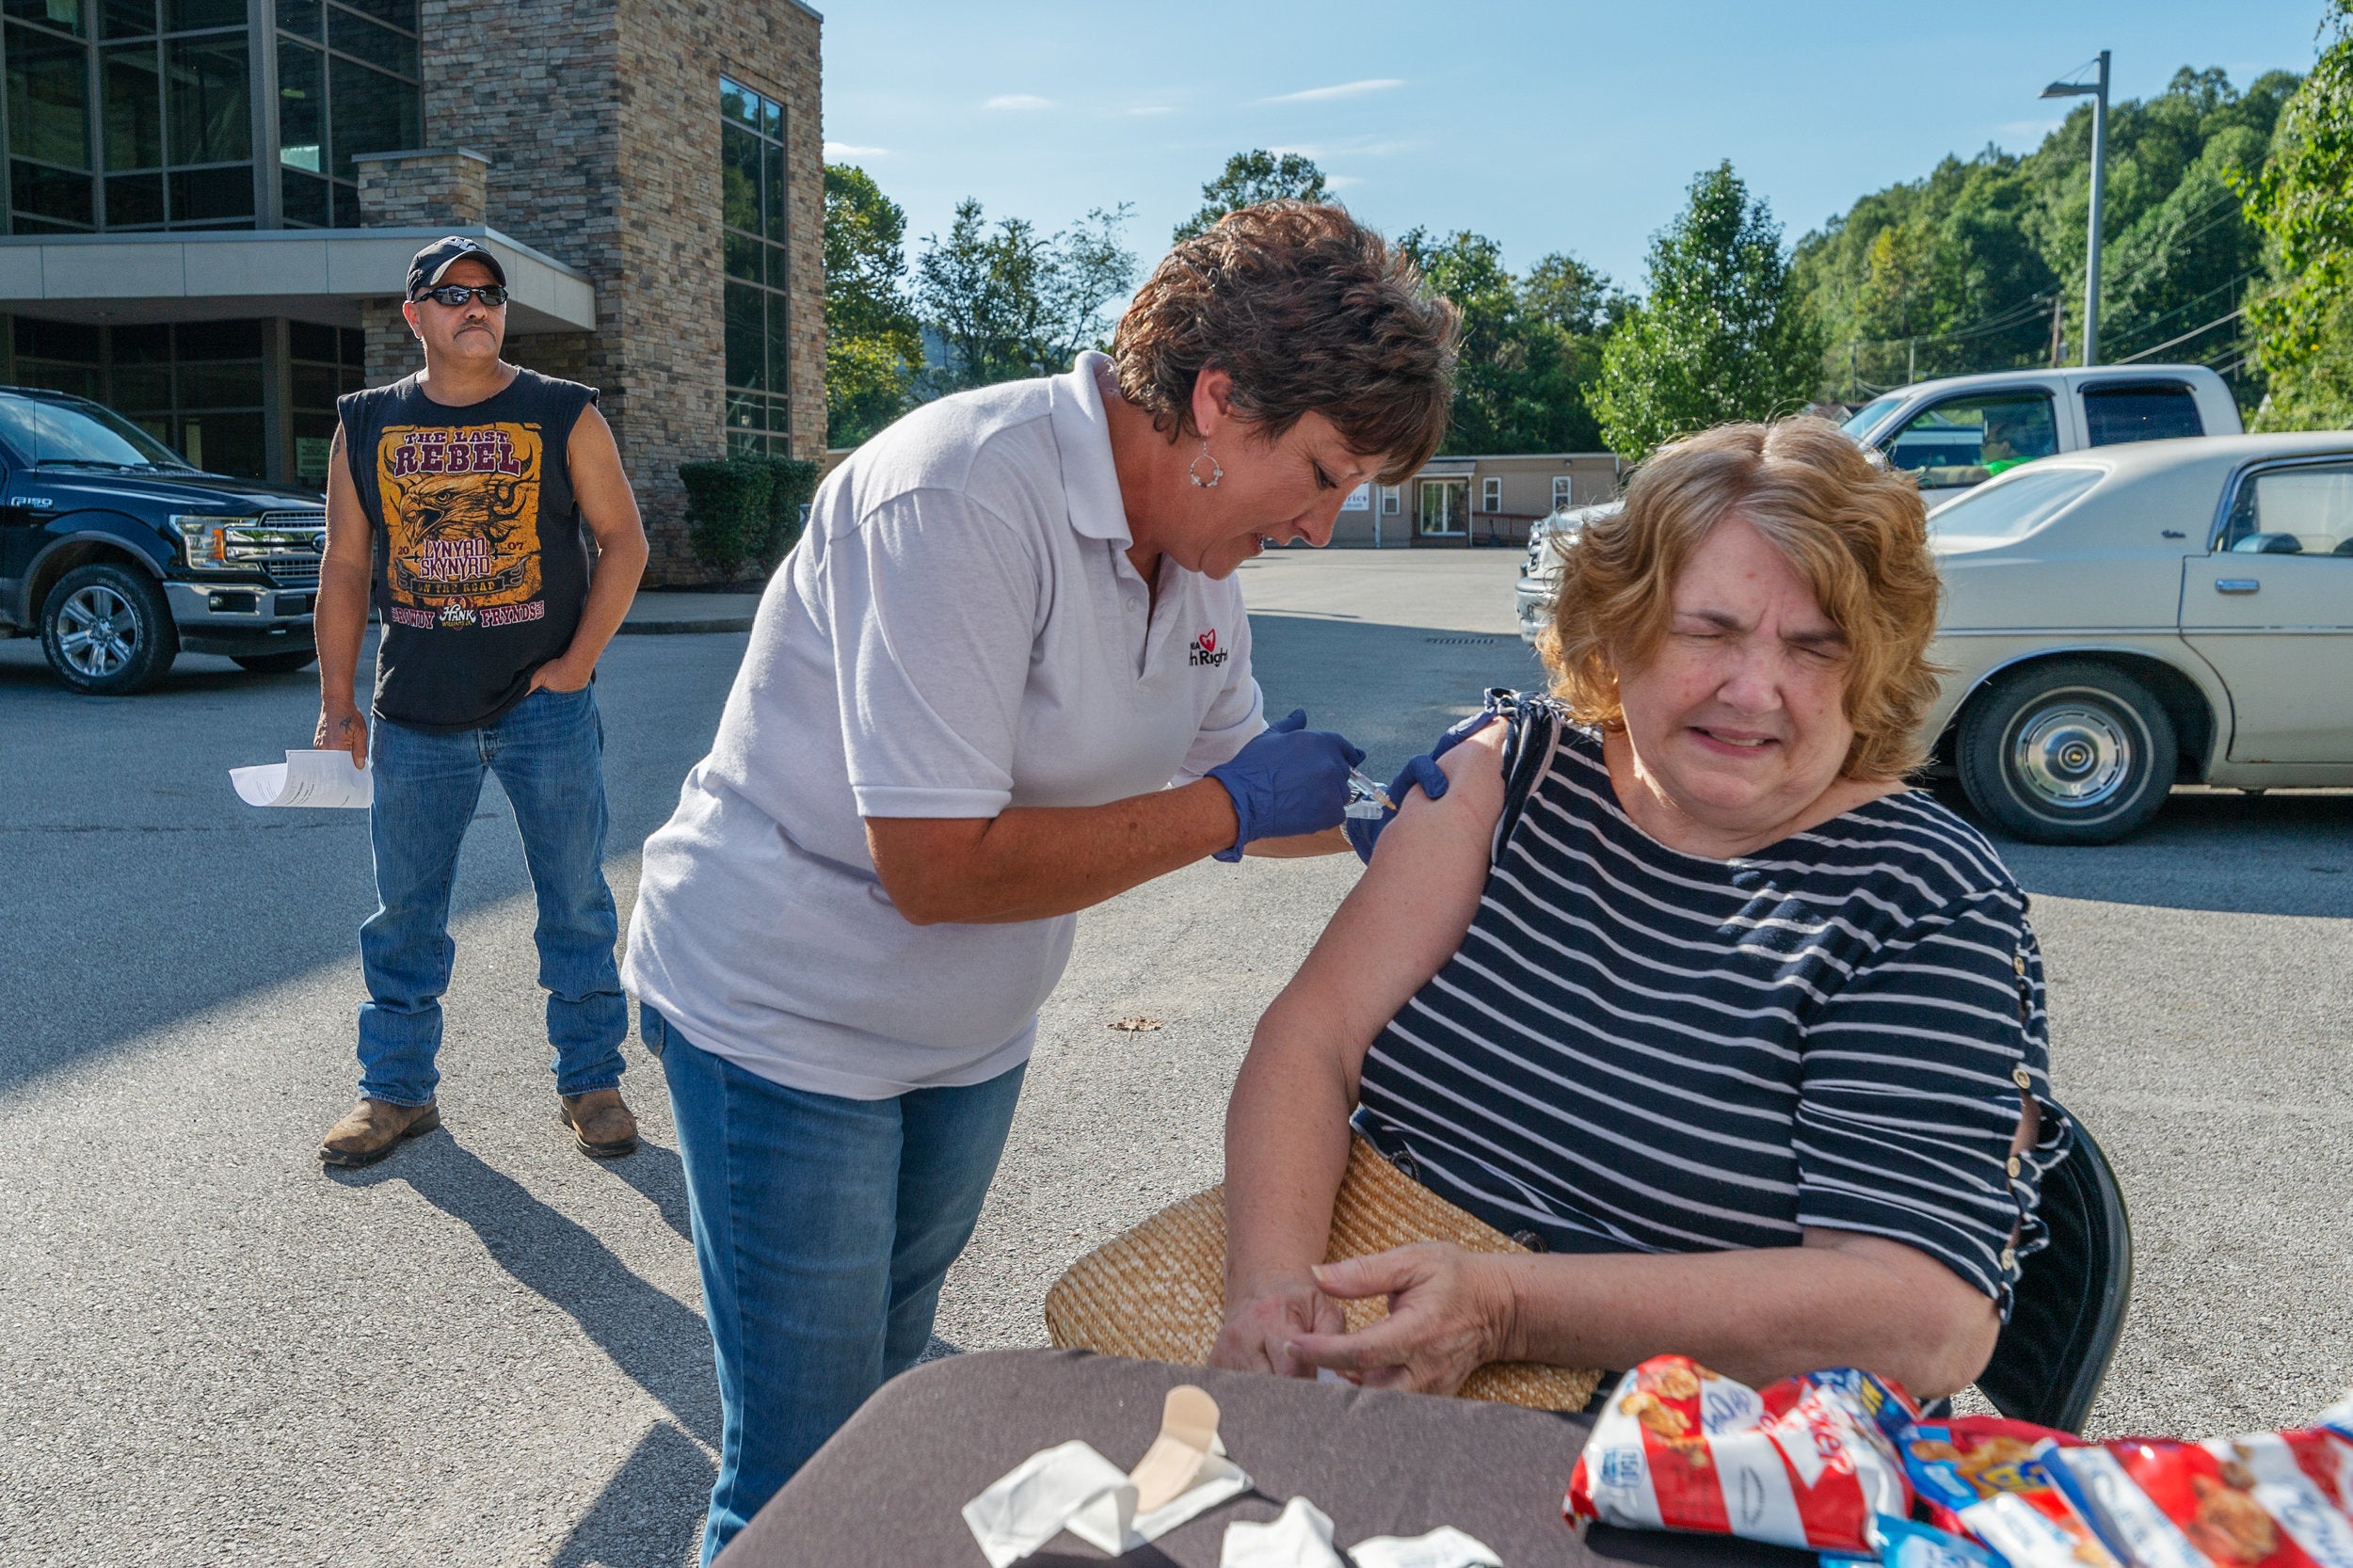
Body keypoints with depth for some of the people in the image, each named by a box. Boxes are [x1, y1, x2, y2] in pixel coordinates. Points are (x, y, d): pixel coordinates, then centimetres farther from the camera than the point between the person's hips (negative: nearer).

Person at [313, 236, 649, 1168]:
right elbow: (346, 567, 9)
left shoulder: (564, 415, 1)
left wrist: (579, 661, -6)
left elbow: (624, 539, 2)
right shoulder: (366, 425, 7)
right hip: (415, 715, 2)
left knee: (576, 904, 5)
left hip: (545, 706, -2)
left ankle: (590, 1082, 18)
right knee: (405, 912, 9)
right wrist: (336, 704, 5)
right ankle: (397, 1091, 24)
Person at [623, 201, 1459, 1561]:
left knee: (889, 1388, 24)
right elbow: (939, 868, -31)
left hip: (971, 1037, 8)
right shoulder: (966, 500, -28)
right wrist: (1228, 807, -24)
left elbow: (1230, 785, 10)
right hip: (786, 1018, -7)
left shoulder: (1201, 541, -2)